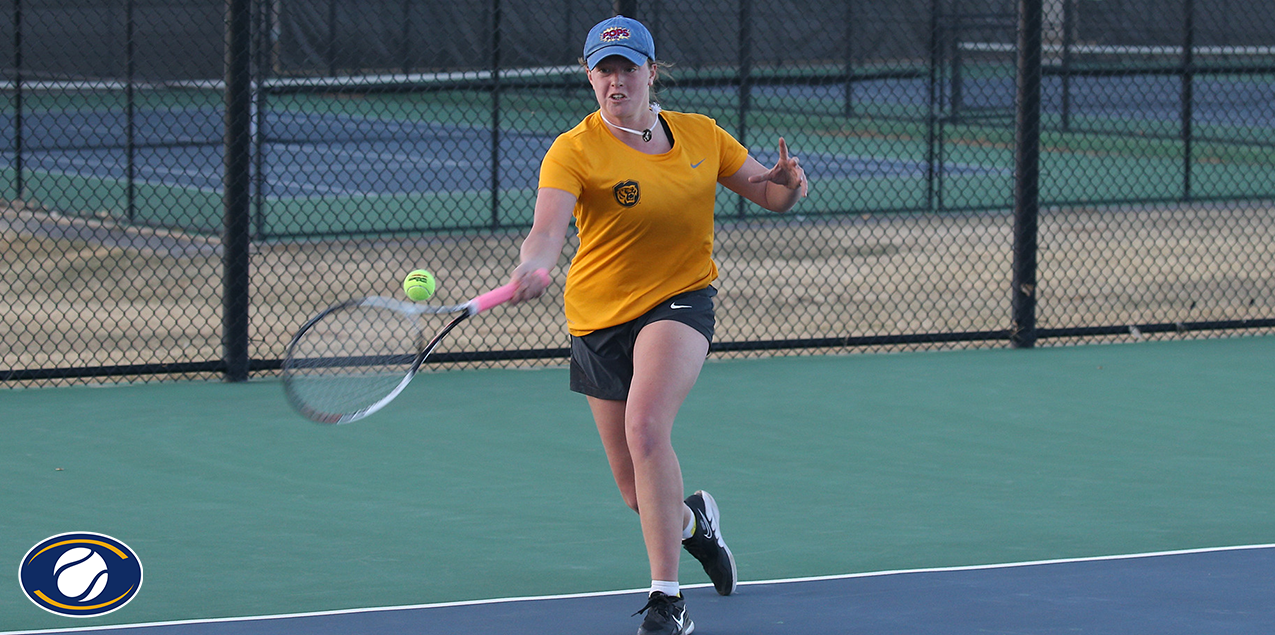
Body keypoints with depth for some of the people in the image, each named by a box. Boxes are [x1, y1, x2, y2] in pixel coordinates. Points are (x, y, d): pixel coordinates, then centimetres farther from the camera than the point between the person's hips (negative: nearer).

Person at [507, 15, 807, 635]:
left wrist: (788, 183, -13)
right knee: (639, 494, 8)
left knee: (646, 428, -28)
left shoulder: (701, 135, 1)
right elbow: (548, 228, -26)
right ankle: (693, 520, 47)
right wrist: (532, 269, -49)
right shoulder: (574, 151, -10)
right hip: (599, 319, 1)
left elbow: (768, 192, 12)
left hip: (679, 301, -1)